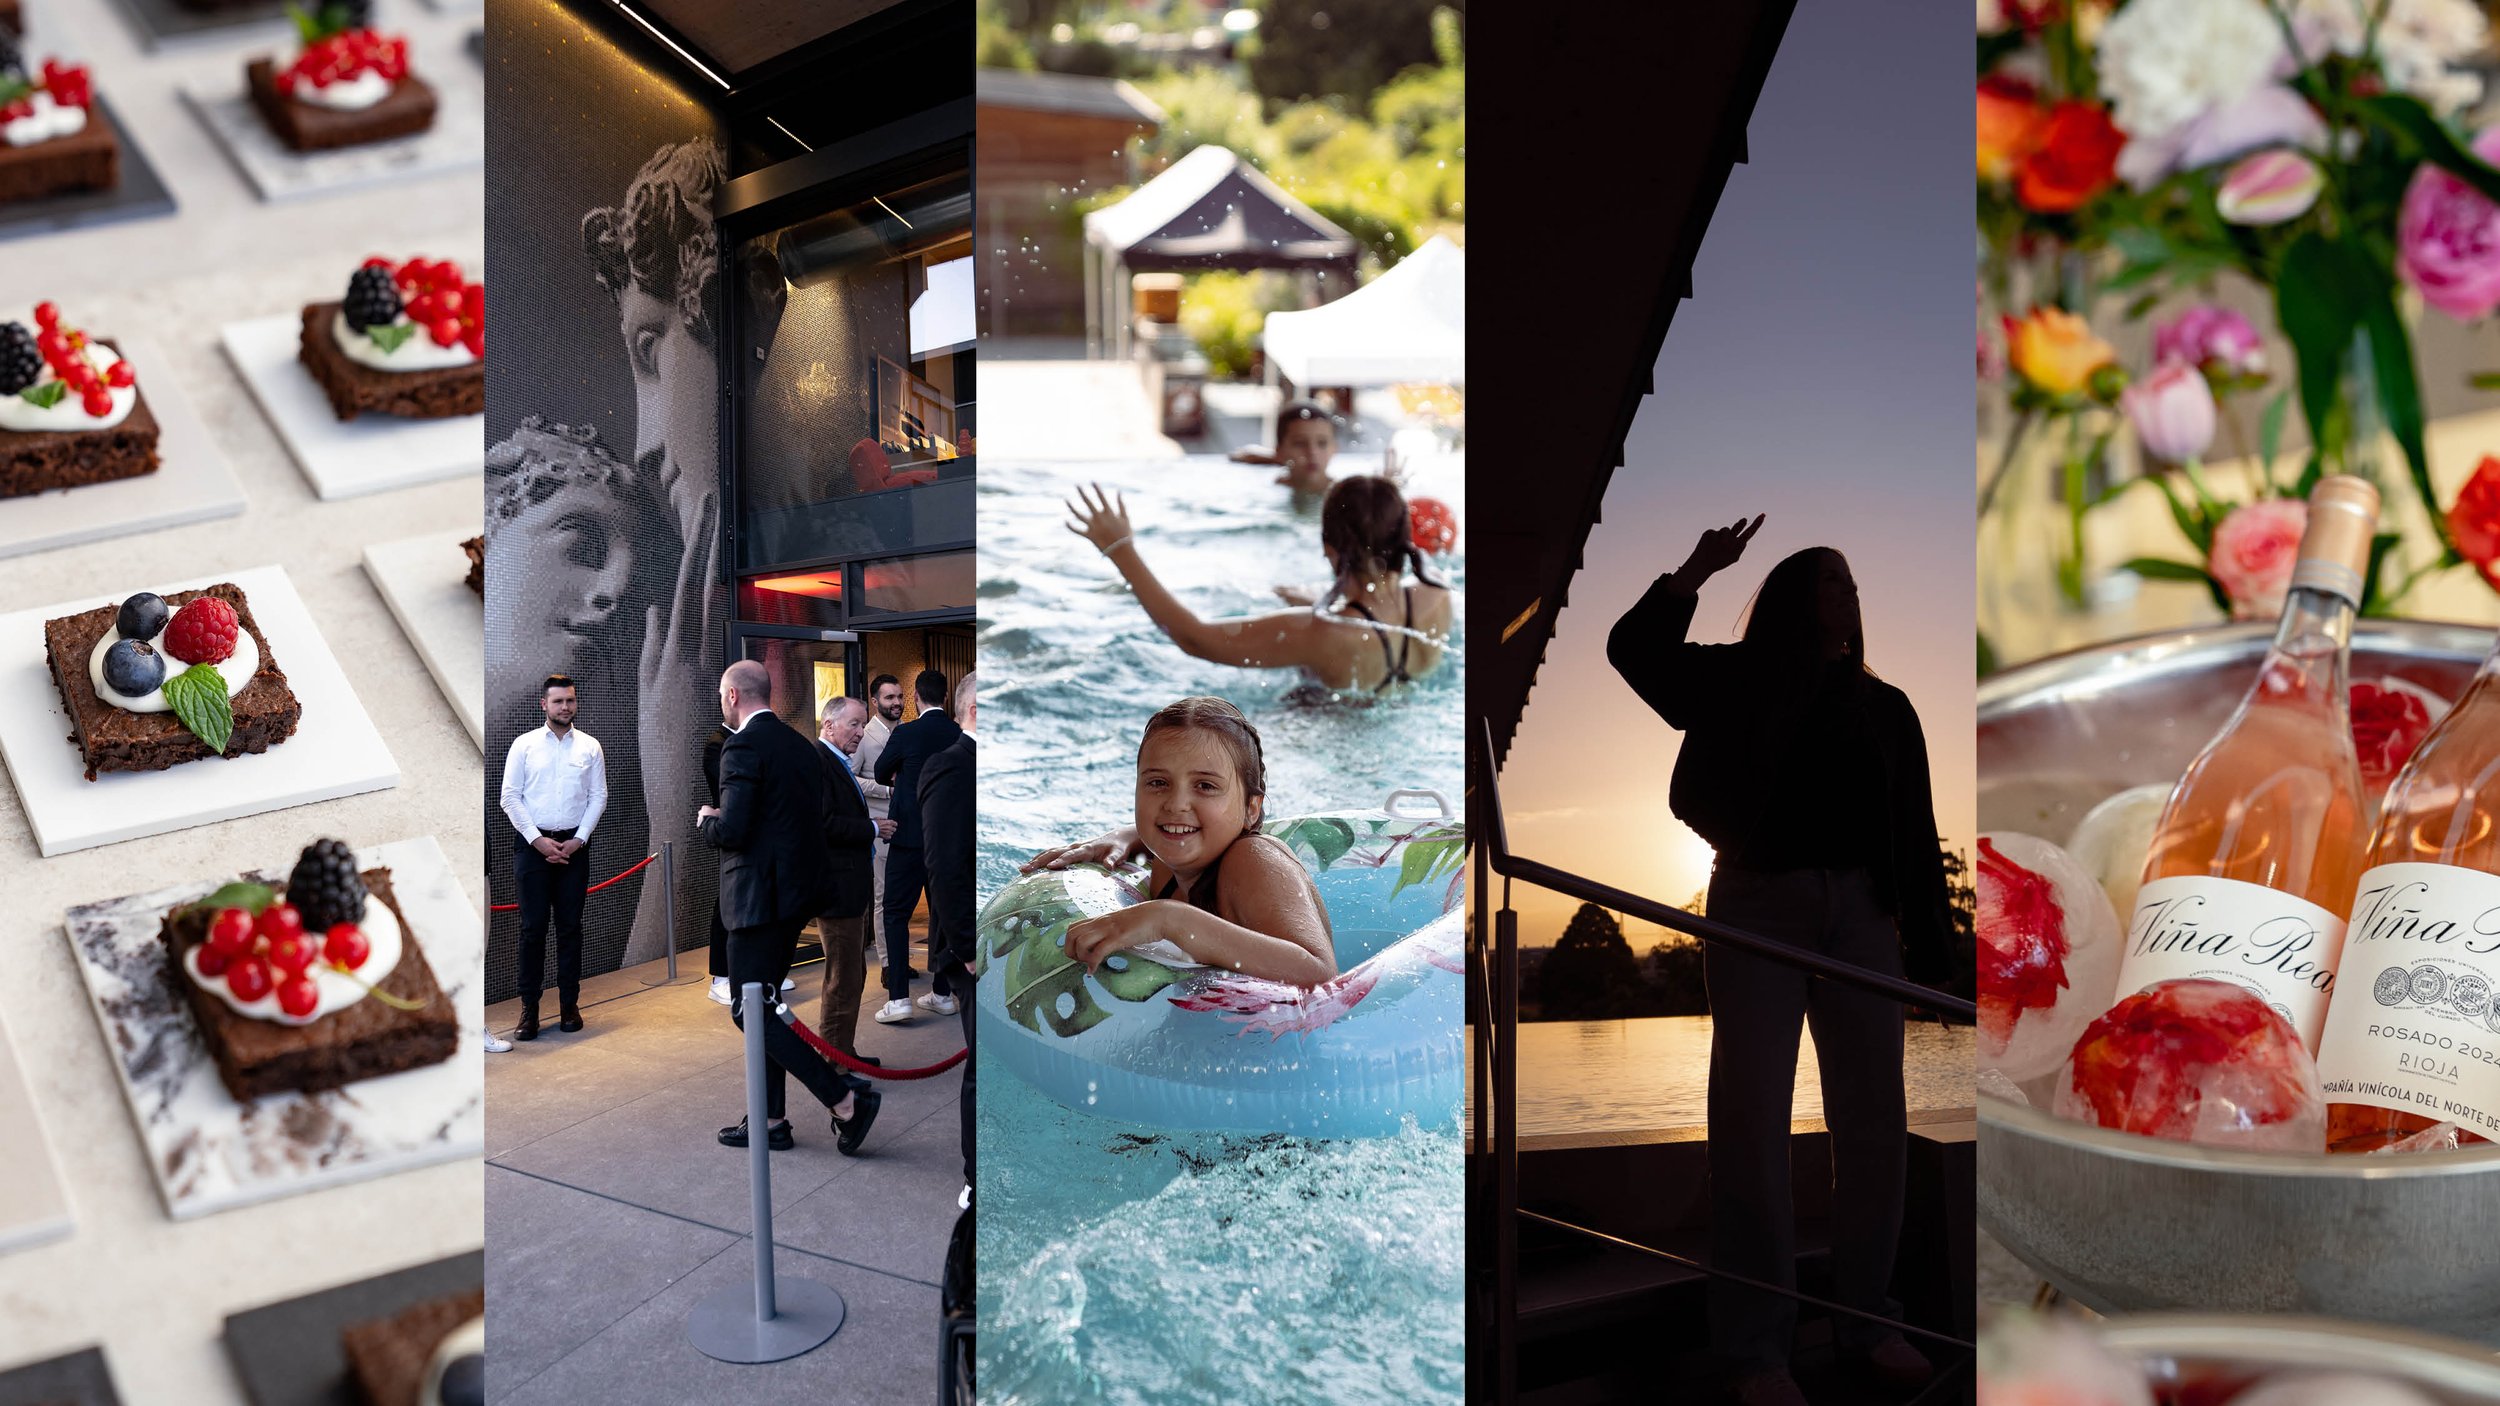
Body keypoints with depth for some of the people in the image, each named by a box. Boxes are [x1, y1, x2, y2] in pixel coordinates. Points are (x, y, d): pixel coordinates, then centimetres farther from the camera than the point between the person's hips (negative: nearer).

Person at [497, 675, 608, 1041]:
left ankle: (569, 1003, 13)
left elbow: (598, 797, 4)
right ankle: (529, 1007, 4)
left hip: (574, 844, 1)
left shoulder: (589, 747, 5)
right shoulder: (524, 745, 1)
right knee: (533, 927, -1)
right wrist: (538, 840, -9)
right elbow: (510, 797, -2)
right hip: (532, 843, -1)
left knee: (570, 926, 6)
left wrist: (579, 839, -6)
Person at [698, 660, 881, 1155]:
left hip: (760, 896, -9)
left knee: (750, 1011, -3)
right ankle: (770, 1121, 20)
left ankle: (846, 1099, -9)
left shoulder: (742, 748, -16)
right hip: (800, 891, 9)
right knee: (762, 1006, 16)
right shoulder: (801, 745, 11)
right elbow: (824, 811, 18)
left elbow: (732, 831, -22)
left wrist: (707, 820, 0)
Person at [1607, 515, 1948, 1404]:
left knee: (1873, 1122, 4)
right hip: (1757, 906, -3)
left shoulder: (1884, 707, 15)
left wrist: (1932, 943, 5)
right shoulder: (1738, 682, 7)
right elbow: (1634, 649, -4)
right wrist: (1699, 571, -12)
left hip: (1859, 912, 3)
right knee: (1753, 1124, -3)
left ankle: (1865, 1321, 17)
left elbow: (1915, 831, 11)